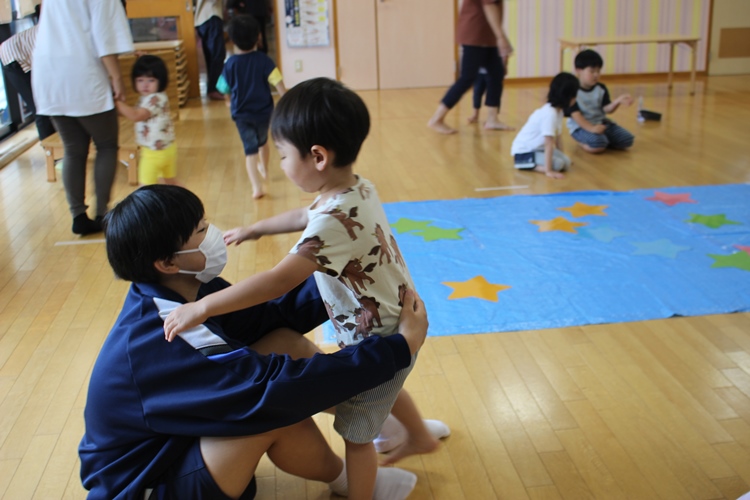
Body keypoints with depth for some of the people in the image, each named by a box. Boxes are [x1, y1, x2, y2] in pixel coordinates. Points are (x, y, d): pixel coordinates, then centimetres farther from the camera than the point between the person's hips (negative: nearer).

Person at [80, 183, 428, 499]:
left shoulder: (184, 292, -8)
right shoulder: (157, 346, -34)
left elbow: (271, 314, -3)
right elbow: (276, 386, -38)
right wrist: (400, 349, -34)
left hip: (181, 434, 9)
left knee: (283, 341, -6)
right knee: (275, 408, -28)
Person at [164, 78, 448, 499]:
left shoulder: (336, 221, -34)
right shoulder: (357, 188, -4)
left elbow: (279, 281, -39)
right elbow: (303, 216, 15)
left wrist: (202, 307, -34)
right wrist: (253, 230, 26)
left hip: (379, 339, -10)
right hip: (396, 322, 10)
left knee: (356, 432, 8)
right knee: (383, 388, 35)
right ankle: (421, 436, 59)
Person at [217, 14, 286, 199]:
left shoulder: (231, 64, -7)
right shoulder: (264, 60, -10)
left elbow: (226, 90, 5)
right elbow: (278, 83, -18)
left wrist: (231, 101, 25)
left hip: (241, 114, -1)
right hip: (264, 110, 1)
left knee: (250, 149, -2)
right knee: (263, 142, 26)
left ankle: (257, 187, -16)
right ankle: (264, 169, 51)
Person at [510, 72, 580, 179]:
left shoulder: (558, 111, 1)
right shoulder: (550, 114, -28)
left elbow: (558, 137, 8)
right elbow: (549, 143, -30)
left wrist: (561, 156, 10)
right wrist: (548, 171, -30)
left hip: (538, 148, 10)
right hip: (523, 152, -10)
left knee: (566, 162, -5)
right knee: (557, 164, -25)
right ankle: (525, 163, -12)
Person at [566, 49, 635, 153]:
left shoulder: (601, 88, 3)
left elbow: (606, 109, -6)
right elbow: (575, 114, -21)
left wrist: (618, 102, -28)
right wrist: (591, 128, -34)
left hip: (601, 123, 6)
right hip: (581, 126, -6)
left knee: (626, 140, -8)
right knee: (597, 145, -35)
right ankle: (583, 142, -3)